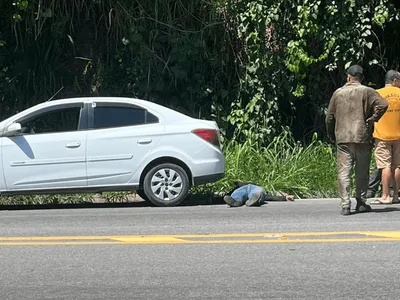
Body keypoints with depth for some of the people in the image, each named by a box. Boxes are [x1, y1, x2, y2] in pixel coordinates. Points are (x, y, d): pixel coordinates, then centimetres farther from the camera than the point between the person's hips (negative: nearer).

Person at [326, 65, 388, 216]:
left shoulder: (338, 93, 8)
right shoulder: (367, 91, 0)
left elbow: (329, 117, 10)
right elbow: (382, 104, -16)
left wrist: (331, 136, 22)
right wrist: (372, 119, -5)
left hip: (342, 139, 1)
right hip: (362, 138, -1)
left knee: (343, 172, 0)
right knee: (362, 173, 10)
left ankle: (345, 205, -8)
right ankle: (361, 202, 14)